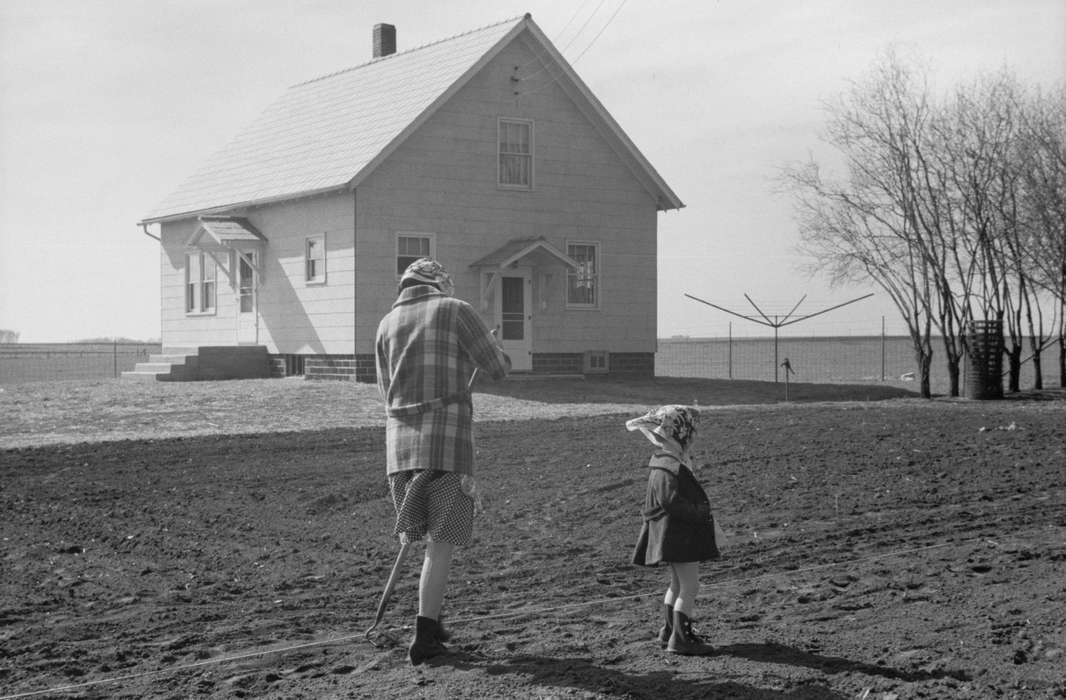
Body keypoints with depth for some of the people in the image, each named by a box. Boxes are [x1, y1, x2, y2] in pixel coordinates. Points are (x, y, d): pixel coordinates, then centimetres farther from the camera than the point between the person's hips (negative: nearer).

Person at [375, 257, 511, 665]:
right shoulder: (456, 310, 2)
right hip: (448, 440, -5)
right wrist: (493, 349, 24)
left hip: (400, 441, 5)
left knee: (434, 535, 19)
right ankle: (424, 639, -3)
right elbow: (498, 368, 3)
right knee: (441, 542, -1)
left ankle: (433, 620, 20)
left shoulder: (387, 324, 15)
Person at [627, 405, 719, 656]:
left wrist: (701, 512, 9)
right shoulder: (668, 468, -21)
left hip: (678, 533, 11)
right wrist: (700, 513, -19)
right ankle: (680, 638, -3)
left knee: (677, 585, 20)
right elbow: (671, 500, -28)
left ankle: (669, 632, 30)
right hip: (677, 532, -11)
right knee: (689, 587, -7)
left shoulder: (666, 461, 12)